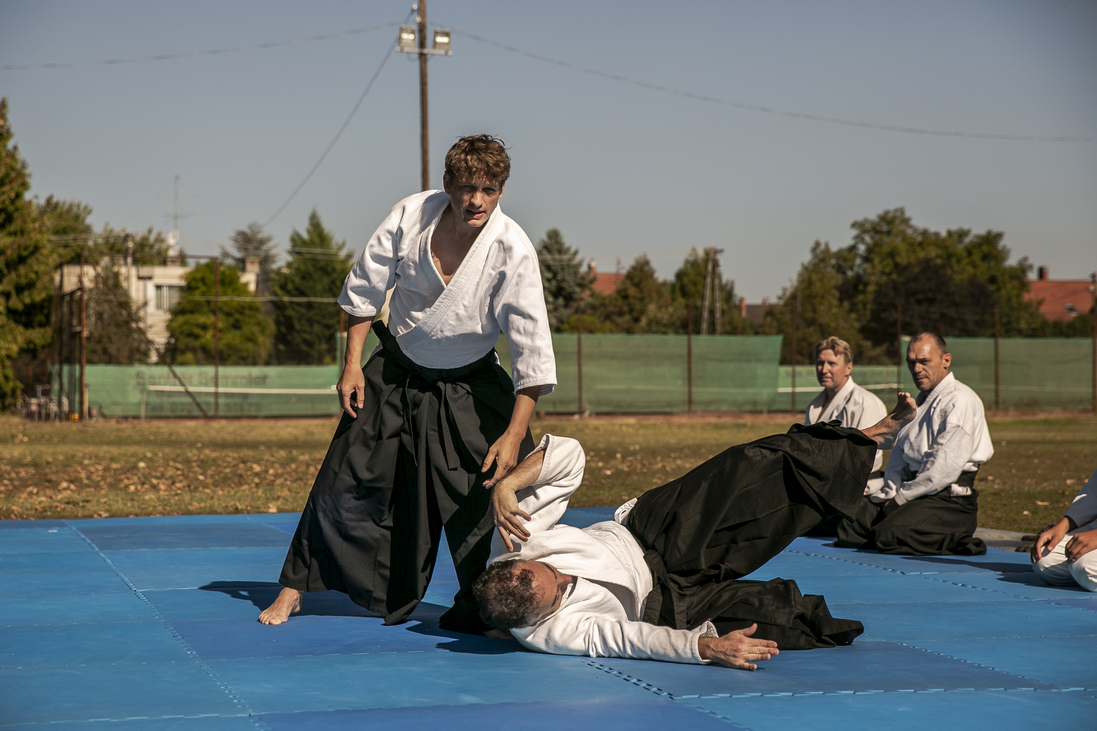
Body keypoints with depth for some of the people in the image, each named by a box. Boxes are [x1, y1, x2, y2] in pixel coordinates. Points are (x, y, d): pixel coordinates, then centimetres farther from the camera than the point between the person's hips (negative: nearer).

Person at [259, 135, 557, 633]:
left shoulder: (511, 251, -25)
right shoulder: (411, 216, -19)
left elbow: (533, 350, -27)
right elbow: (364, 290, -3)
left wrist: (514, 434, -33)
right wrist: (352, 364, -5)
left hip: (467, 387, -1)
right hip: (396, 372, 2)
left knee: (493, 496, -10)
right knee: (345, 483, 5)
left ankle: (481, 610, 9)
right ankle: (294, 589, 21)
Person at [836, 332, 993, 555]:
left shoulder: (960, 401, -11)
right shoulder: (920, 401, 21)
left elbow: (945, 465, -19)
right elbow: (899, 453, 20)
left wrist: (902, 497, -12)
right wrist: (891, 492, 1)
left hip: (948, 499, -9)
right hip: (913, 492, 9)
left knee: (889, 535, -30)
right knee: (849, 529, -6)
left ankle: (956, 542, -9)